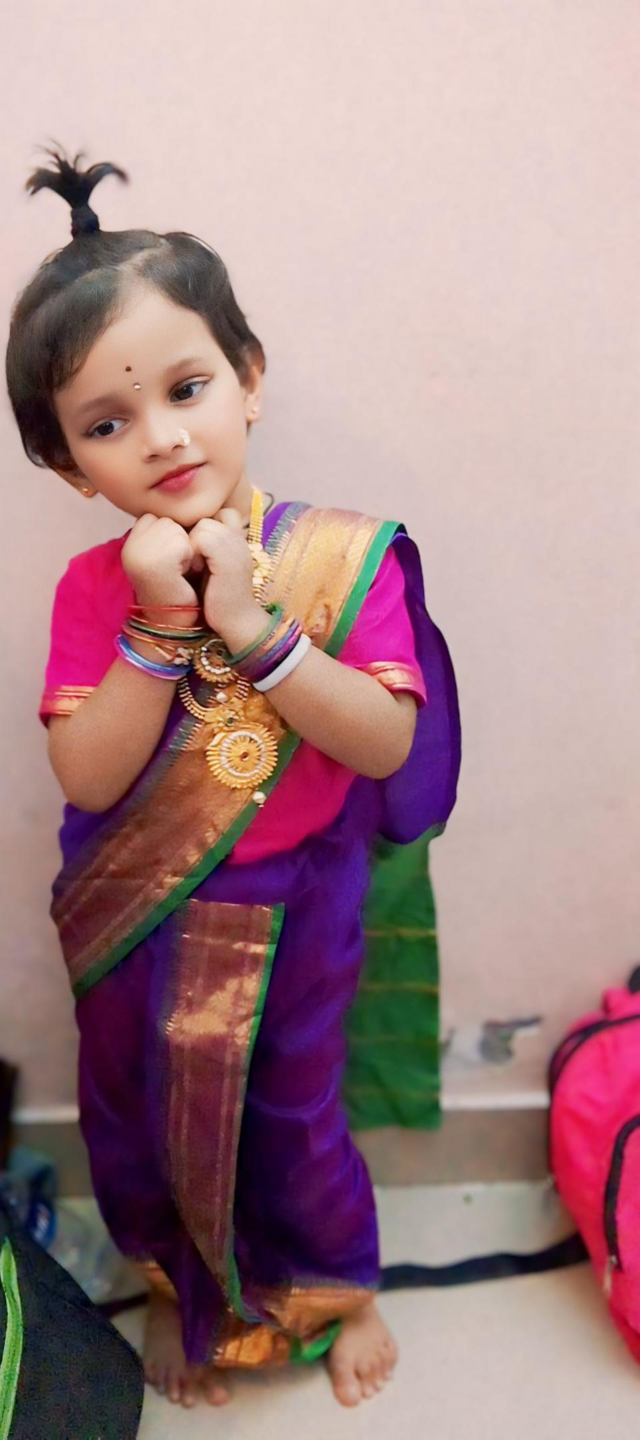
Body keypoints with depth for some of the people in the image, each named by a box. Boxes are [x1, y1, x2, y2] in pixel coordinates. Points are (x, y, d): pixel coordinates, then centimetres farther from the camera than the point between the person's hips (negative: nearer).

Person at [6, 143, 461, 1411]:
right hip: (135, 923, 2)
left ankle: (337, 1286, 51)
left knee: (295, 1115, 19)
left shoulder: (342, 555, -16)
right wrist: (163, 629, -29)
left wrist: (255, 627, -32)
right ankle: (178, 1287, 54)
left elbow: (387, 745, -22)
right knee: (136, 1118, 22)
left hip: (290, 910, -2)